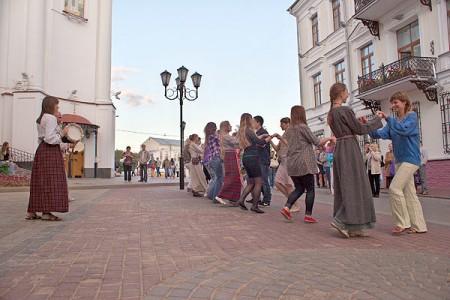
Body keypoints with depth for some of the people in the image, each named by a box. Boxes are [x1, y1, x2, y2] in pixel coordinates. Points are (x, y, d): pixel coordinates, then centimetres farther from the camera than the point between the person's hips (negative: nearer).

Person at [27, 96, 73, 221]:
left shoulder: (40, 119, 19)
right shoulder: (51, 118, -11)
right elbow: (49, 138, -20)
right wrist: (61, 134, -5)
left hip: (41, 150, 10)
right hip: (51, 151, -10)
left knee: (39, 181, 10)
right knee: (51, 181, -7)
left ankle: (31, 212, 14)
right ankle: (47, 212, -7)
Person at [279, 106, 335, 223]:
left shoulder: (288, 130, 12)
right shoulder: (303, 127, -9)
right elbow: (317, 142, -6)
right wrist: (329, 138, 11)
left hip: (291, 164, 7)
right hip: (304, 164, -7)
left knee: (299, 188, 14)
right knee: (310, 189, 4)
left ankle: (286, 207, -2)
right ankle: (308, 215, 5)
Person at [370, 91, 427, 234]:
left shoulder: (412, 116, -4)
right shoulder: (394, 121, 15)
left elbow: (404, 130, -23)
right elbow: (380, 134, 3)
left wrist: (387, 118, -24)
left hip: (410, 159, -8)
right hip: (399, 160, 8)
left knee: (395, 188, -15)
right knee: (409, 193, 8)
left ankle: (403, 222, -5)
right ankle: (419, 226, 15)